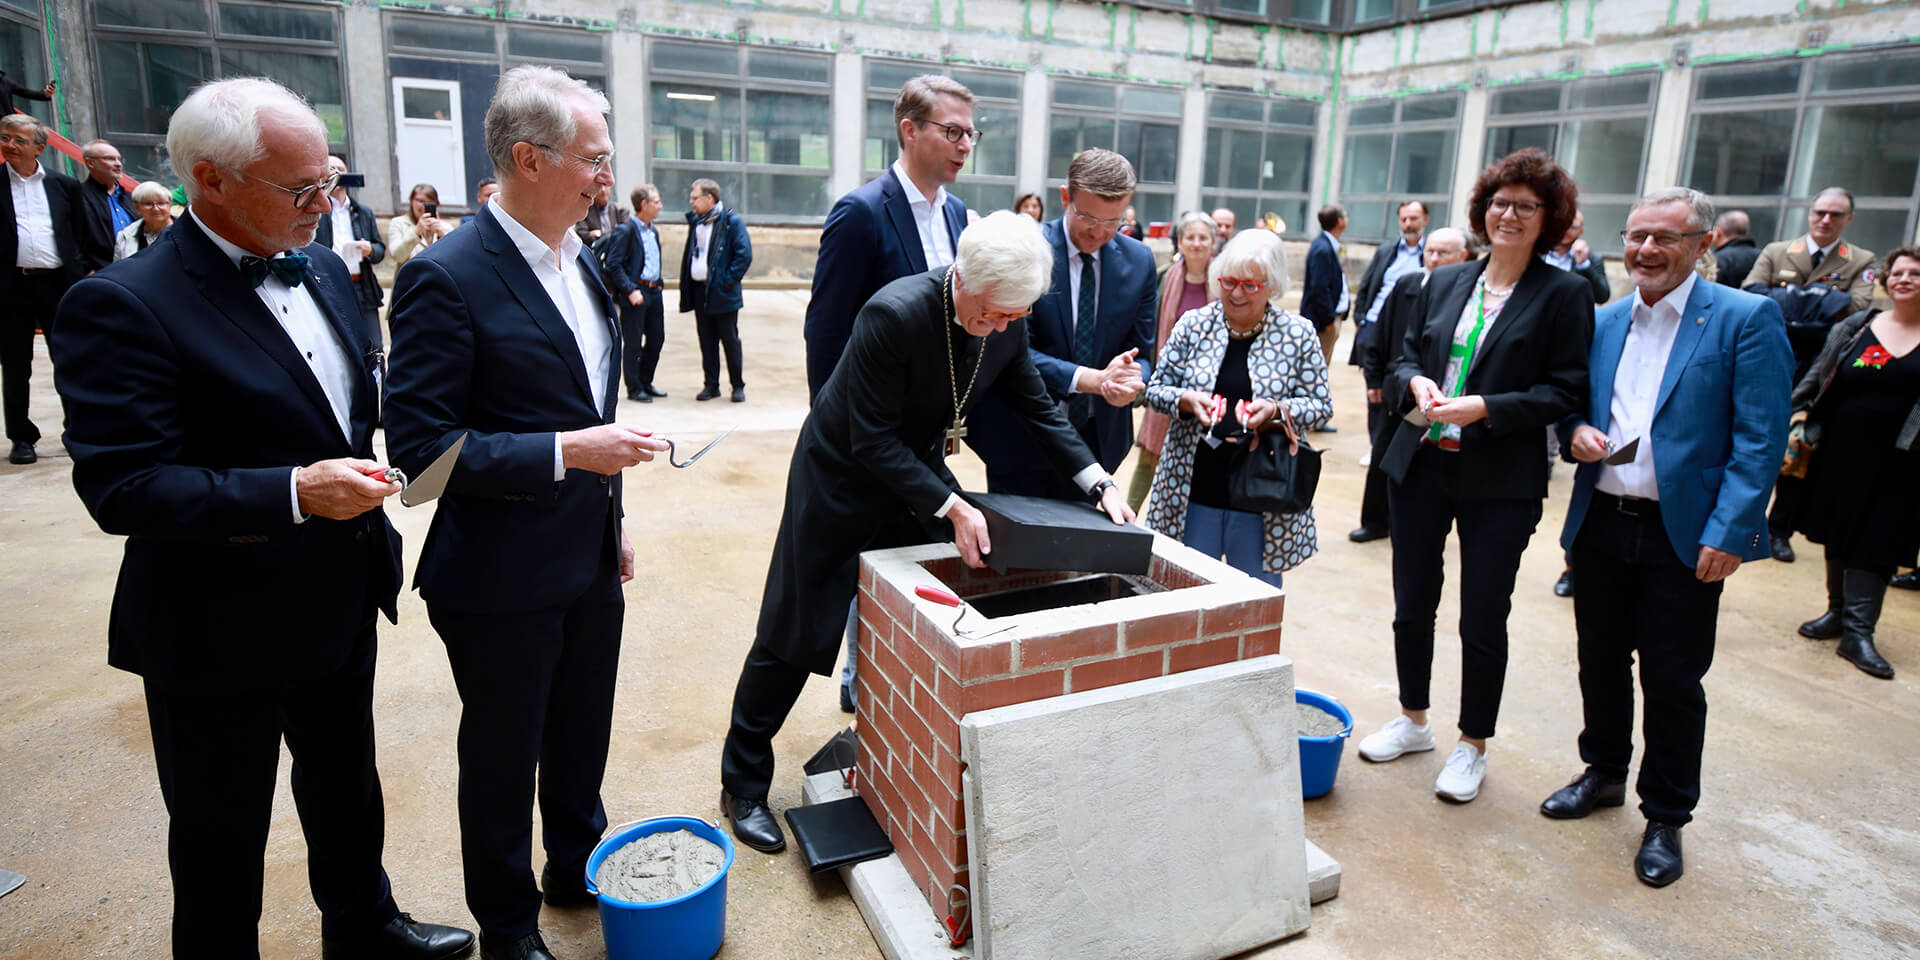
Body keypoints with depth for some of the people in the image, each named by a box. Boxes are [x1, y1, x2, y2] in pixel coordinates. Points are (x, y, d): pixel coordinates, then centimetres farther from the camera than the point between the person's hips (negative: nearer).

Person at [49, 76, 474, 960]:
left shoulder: (321, 269, 3)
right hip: (220, 633, -7)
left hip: (341, 604, 7)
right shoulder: (123, 305, -20)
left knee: (347, 788, 26)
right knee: (222, 840, 14)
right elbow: (120, 486, -23)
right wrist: (294, 492, -32)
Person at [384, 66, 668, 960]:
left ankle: (577, 871, 46)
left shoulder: (579, 258, 6)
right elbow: (419, 442, -20)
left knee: (582, 737, 22)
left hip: (588, 560, 7)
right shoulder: (446, 277, -19)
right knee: (502, 754, 14)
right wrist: (567, 451, -25)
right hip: (502, 580, -7)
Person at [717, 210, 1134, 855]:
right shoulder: (894, 314, -32)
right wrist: (951, 508, -33)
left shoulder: (1008, 325, -12)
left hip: (918, 474, 6)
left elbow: (1038, 409, 1)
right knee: (793, 637, 4)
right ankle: (743, 784, 23)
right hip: (843, 481, -6)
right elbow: (872, 440, -28)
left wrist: (1098, 483, -8)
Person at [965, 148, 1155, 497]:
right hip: (1021, 438, -4)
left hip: (1097, 438, 4)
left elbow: (1141, 353, 5)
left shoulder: (1139, 261, 1)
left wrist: (1133, 382, -20)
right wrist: (1093, 379, -27)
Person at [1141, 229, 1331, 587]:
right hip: (1193, 490, 1)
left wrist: (1275, 409, -18)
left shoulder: (1298, 334, -2)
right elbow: (1156, 389, 4)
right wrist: (1186, 401, -17)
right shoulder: (1193, 324, 1)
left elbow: (1321, 404, 1)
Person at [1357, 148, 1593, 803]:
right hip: (1420, 467, 5)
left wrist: (1484, 408, -20)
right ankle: (1413, 720, 35)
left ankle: (1473, 746, 25)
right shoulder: (1444, 283, 9)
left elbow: (1565, 391, -9)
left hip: (1501, 482, -4)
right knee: (1412, 605, 14)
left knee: (1483, 620, 5)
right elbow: (1405, 356, 13)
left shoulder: (1564, 294, -4)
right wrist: (1416, 381, -9)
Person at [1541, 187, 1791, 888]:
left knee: (1672, 683, 5)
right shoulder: (1602, 322, 10)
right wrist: (1575, 432, -5)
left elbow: (1760, 440, -10)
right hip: (1601, 523, 5)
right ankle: (1604, 773, 37)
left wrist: (1729, 533, -17)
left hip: (1684, 535, -4)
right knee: (1600, 663, 16)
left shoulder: (1745, 319, -5)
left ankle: (1666, 818, 23)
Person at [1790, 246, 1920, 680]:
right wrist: (1798, 422, 0)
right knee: (1837, 535, 10)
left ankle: (1858, 631, 3)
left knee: (1878, 542, -1)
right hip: (1841, 453, 2)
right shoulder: (1854, 328, 5)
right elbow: (1817, 379, 9)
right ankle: (1838, 611, 25)